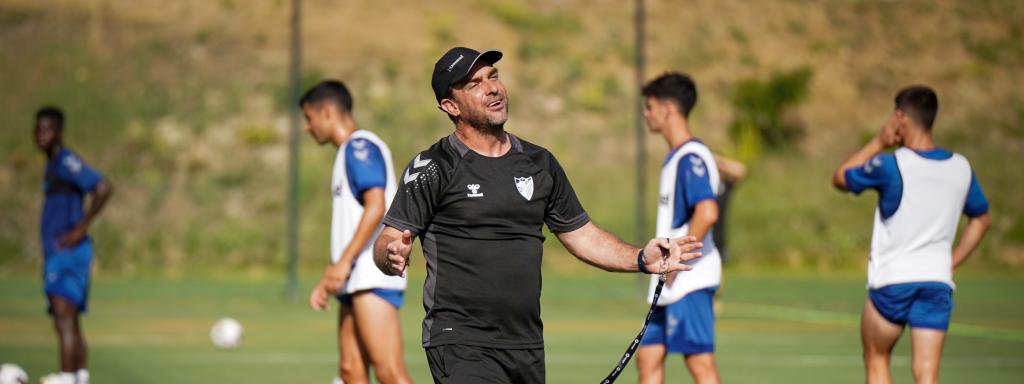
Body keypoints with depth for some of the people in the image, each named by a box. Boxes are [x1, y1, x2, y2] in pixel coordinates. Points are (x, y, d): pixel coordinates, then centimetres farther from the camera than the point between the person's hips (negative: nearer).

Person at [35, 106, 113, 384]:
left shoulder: (67, 162, -12)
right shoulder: (51, 166, 19)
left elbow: (104, 189, -24)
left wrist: (80, 229, -21)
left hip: (68, 253, -11)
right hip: (57, 254, 11)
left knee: (64, 318, -18)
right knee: (69, 322, 14)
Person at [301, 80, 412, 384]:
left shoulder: (361, 146, -7)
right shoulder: (349, 153, 24)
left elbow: (376, 208, -19)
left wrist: (344, 262, -22)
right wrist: (327, 281, 27)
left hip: (375, 277, -10)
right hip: (356, 280, 10)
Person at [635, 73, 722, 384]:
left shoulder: (690, 158, -14)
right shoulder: (675, 157, 17)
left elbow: (707, 213, -27)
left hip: (689, 280, -10)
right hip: (671, 281, 10)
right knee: (648, 356, 10)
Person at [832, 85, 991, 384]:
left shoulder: (890, 166, -12)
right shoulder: (961, 168, 5)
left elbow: (840, 178, 4)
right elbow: (980, 219, 19)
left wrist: (878, 142, 7)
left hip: (892, 280, -3)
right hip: (938, 281, 3)